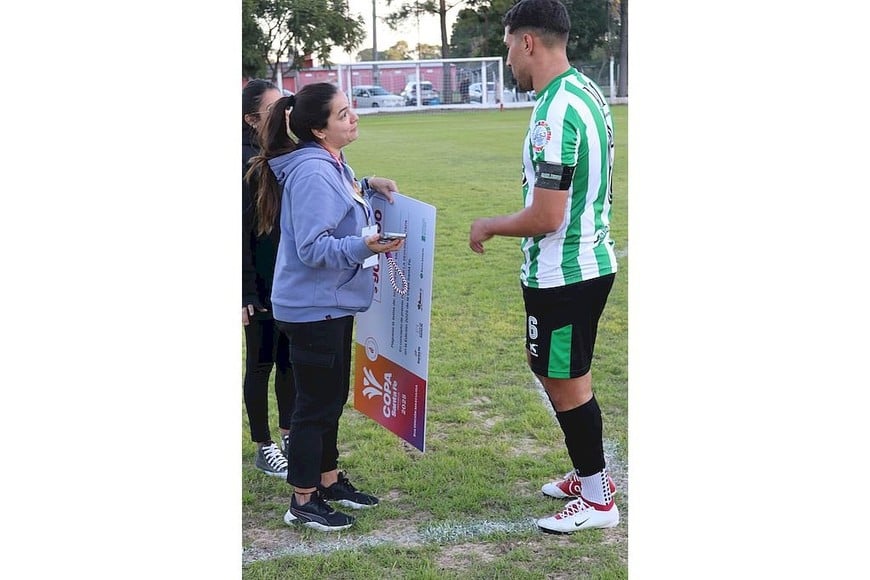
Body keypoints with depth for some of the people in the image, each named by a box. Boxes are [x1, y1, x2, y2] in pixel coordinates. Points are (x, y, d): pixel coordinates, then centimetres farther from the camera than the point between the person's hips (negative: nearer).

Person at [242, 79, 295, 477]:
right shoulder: (248, 162, -15)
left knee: (289, 359, 16)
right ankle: (263, 448, 19)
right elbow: (241, 231, -16)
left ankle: (289, 438, 31)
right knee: (261, 362, 6)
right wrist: (245, 293, -17)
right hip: (262, 281, -7)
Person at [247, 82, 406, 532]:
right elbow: (312, 248, -27)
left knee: (332, 397, 20)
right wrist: (363, 246, -39)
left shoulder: (331, 164, 8)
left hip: (333, 304, 10)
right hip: (312, 308, -10)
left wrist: (367, 187, 10)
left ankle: (329, 480, 35)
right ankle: (303, 501, 14)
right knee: (316, 403, 1)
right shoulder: (311, 173, -23)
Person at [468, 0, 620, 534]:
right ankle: (589, 475, 35)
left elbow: (546, 217, -25)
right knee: (552, 368, 22)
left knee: (567, 384, 5)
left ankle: (597, 500, 19)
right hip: (594, 262, 10)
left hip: (561, 275, -10)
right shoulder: (589, 92, 7)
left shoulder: (555, 113, -24)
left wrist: (490, 226, -8)